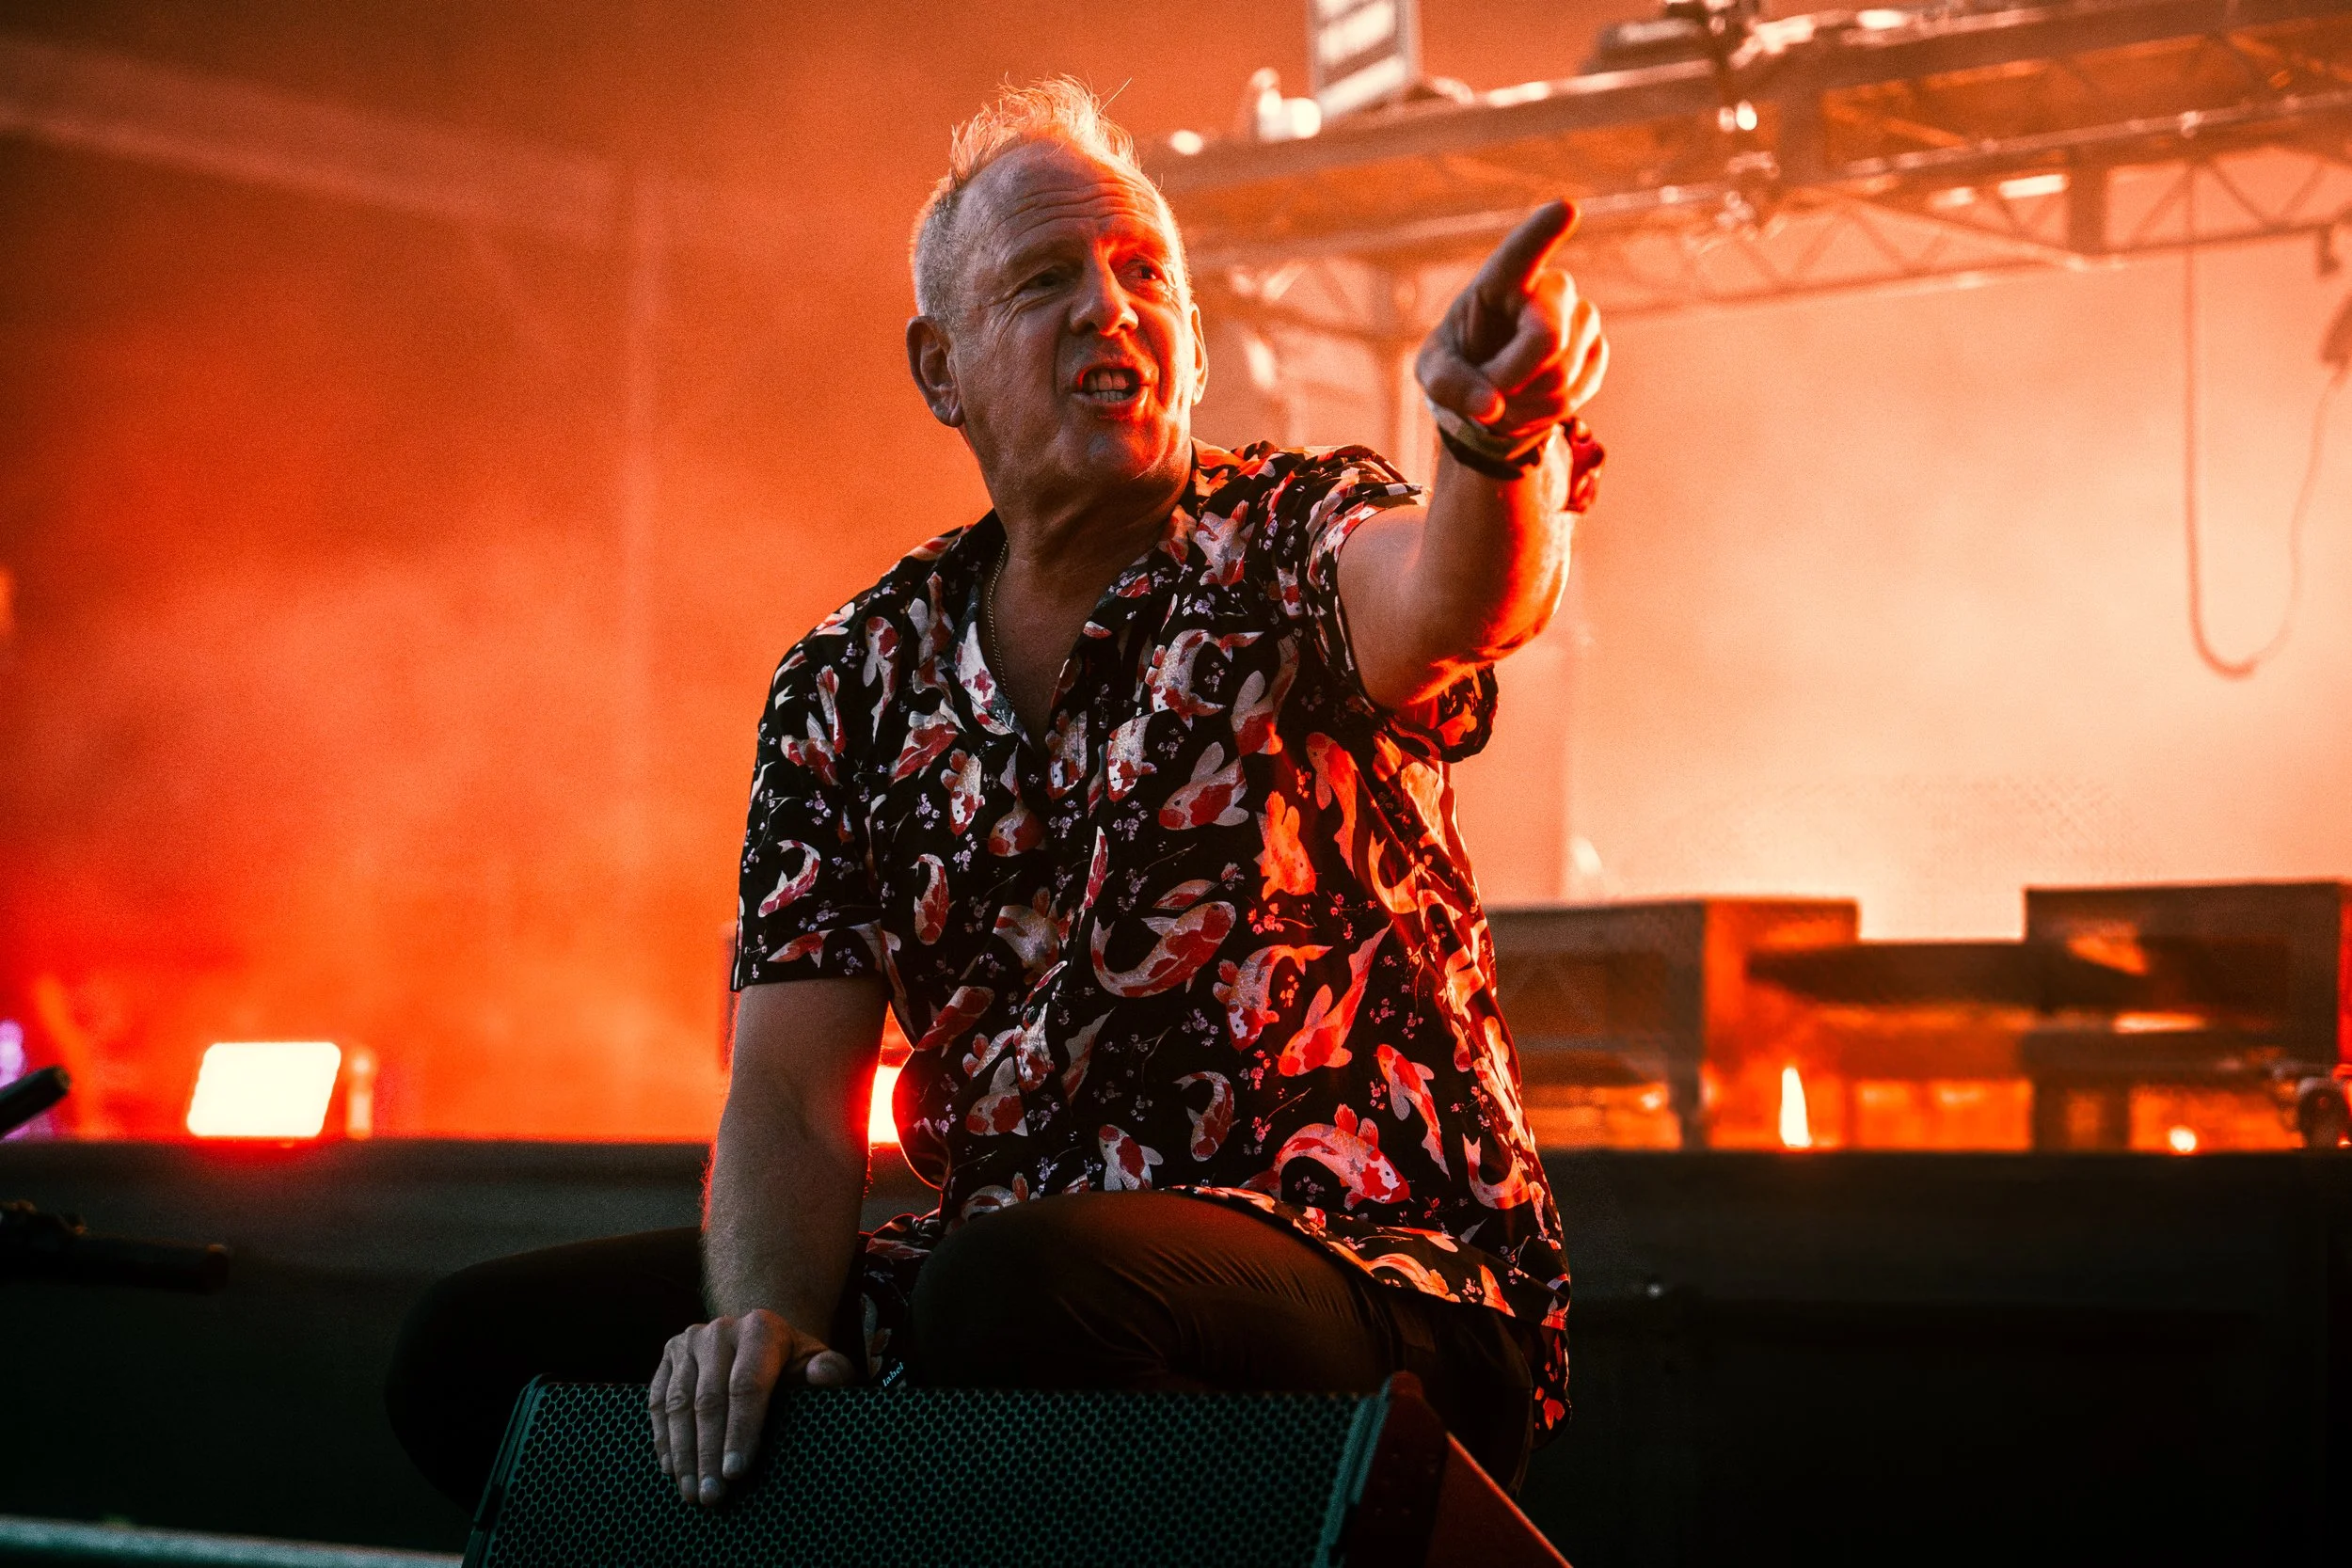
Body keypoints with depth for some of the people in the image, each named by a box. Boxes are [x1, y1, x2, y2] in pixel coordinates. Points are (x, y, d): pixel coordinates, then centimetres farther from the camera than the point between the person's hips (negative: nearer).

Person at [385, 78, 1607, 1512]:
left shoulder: (1289, 542, -2)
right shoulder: (851, 685, 10)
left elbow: (1443, 594, -29)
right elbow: (791, 1088, 3)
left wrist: (1502, 443, -54)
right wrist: (767, 1320, -19)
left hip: (1379, 1276, -5)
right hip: (987, 1274, 5)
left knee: (1013, 1288, -37)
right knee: (485, 1345, -6)